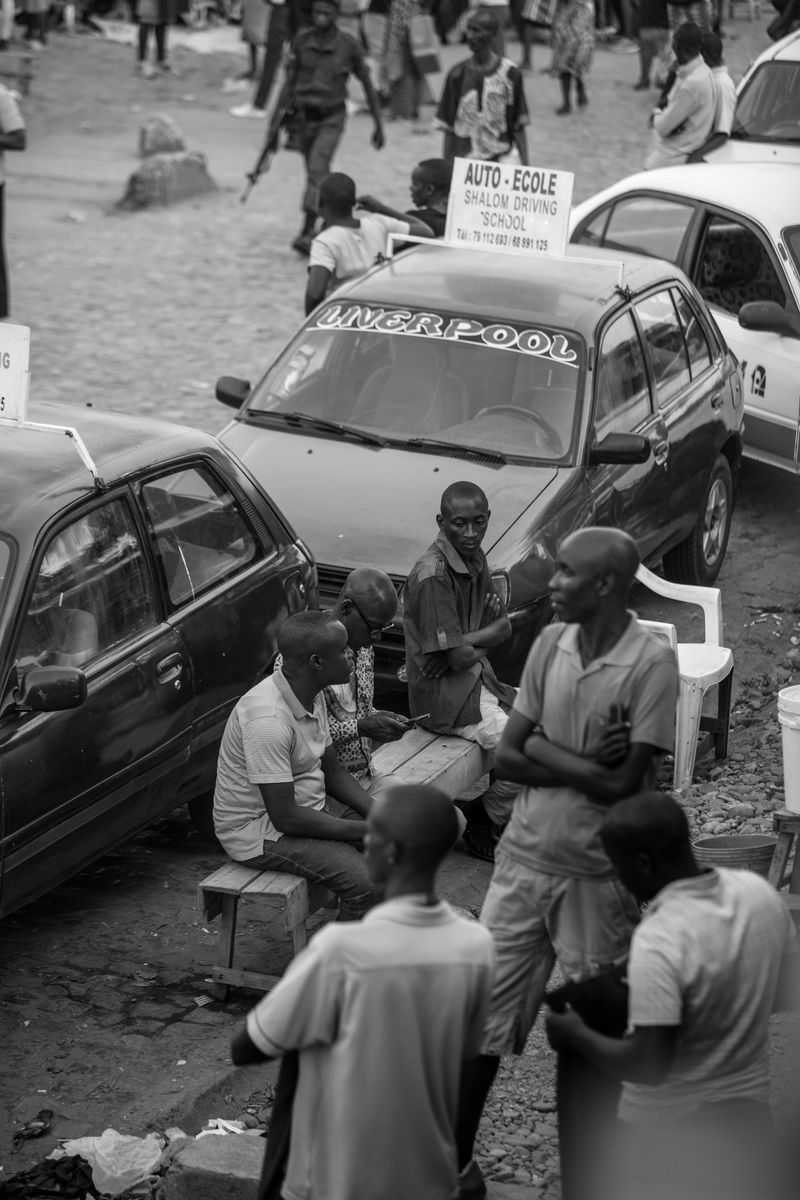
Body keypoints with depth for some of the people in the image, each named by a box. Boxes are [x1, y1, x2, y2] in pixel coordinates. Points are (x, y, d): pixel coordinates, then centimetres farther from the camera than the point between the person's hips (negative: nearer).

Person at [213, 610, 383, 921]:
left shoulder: (311, 696, 2)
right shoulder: (268, 719, -29)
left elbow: (333, 771, 13)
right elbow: (285, 817, -28)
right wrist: (365, 831, -21)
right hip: (260, 832, -10)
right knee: (366, 882, -25)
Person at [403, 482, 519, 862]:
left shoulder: (474, 559, 5)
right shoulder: (432, 576, -23)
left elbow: (504, 627, 5)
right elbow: (459, 657, -23)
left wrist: (469, 642, -14)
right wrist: (478, 645, -2)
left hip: (476, 677, 9)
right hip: (442, 693, -9)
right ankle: (483, 826, 3)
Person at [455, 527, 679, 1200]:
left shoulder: (651, 663, -15)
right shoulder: (551, 644, 2)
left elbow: (623, 784, -18)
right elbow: (507, 757, 1)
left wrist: (543, 748, -10)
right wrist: (584, 764, -14)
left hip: (597, 876, -5)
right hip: (524, 859, 5)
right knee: (482, 1013, 8)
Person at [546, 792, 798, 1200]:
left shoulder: (659, 940, -28)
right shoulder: (760, 893, -7)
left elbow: (648, 1064, -27)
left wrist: (575, 1035, -11)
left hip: (670, 1127, -6)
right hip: (749, 1105, 6)